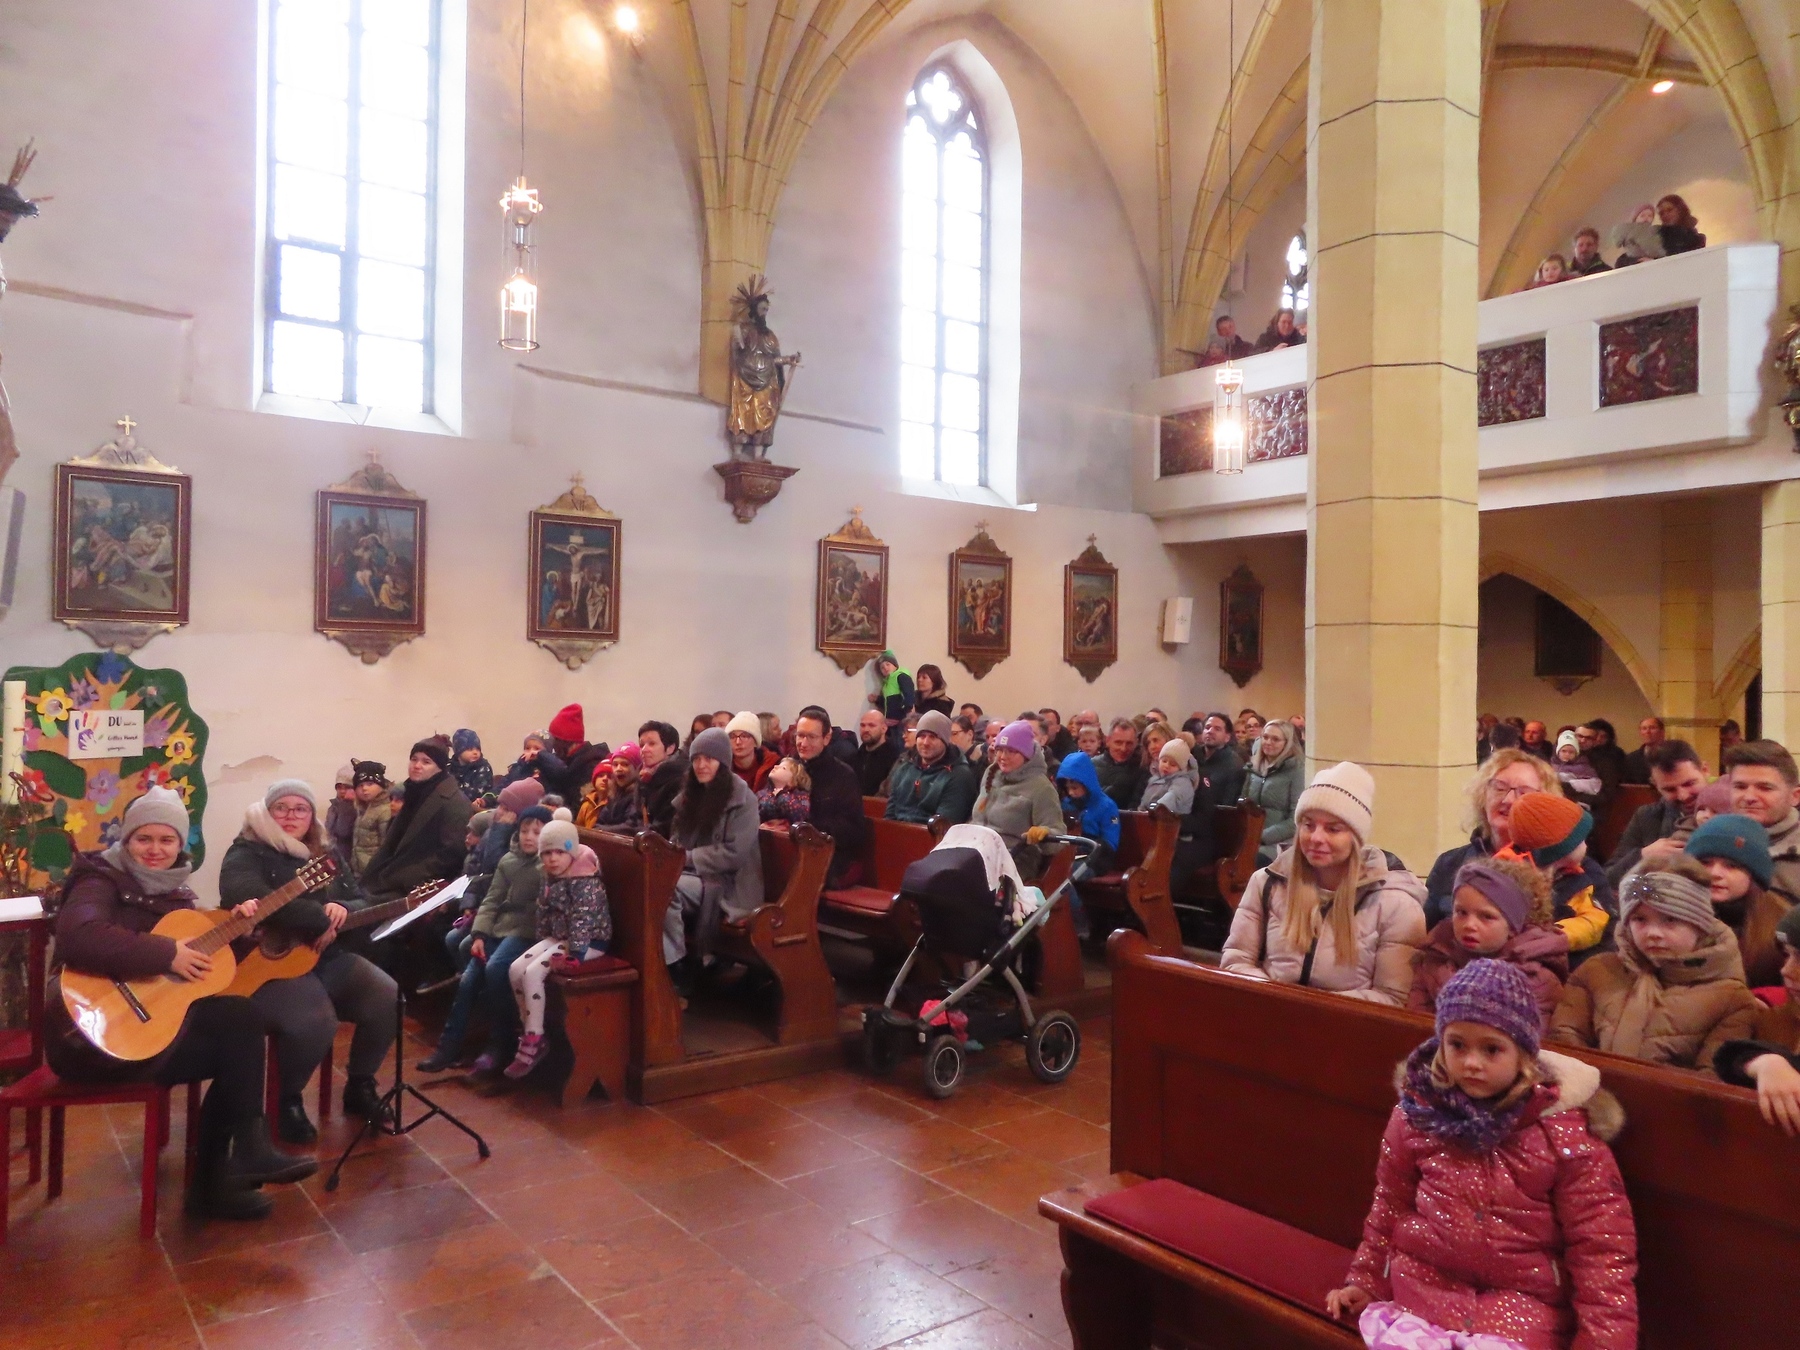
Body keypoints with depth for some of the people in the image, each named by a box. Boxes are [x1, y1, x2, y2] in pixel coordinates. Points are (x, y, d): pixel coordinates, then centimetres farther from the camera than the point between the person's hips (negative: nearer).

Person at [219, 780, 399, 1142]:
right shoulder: (247, 853, -4)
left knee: (388, 1001, -13)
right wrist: (320, 919, -25)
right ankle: (289, 1100, -2)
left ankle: (360, 1087, 10)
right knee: (315, 1022, -32)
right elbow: (245, 895, -26)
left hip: (329, 958, 7)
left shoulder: (325, 854, 17)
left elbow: (360, 902, 15)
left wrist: (342, 910, -12)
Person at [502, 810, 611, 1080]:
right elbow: (544, 911, 16)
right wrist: (541, 940, 10)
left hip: (588, 942, -9)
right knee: (516, 969, -7)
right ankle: (529, 1033, 4)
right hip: (557, 937, 9)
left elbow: (582, 920, -26)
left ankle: (534, 1041, -12)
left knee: (533, 973, -22)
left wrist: (574, 954, -29)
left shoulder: (585, 881, -21)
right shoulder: (551, 878, 7)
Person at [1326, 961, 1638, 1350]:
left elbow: (1599, 1242, -7)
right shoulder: (1417, 1113, -2)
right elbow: (1391, 1205, 11)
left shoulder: (1562, 1129, -10)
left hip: (1523, 1295, -1)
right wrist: (1366, 1280, 14)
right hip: (1425, 1278, 2)